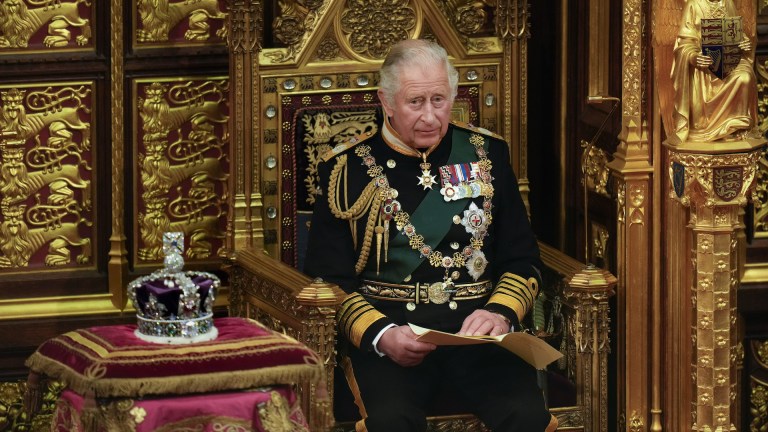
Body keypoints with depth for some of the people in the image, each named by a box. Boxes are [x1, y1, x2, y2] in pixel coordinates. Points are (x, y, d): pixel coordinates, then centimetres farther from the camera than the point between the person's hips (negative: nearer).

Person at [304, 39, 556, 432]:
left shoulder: (486, 154, 14)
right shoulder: (348, 169, 7)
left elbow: (522, 260, 14)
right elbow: (328, 278, 3)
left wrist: (501, 312, -7)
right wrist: (381, 335, -15)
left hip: (475, 325, 2)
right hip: (384, 324, -2)